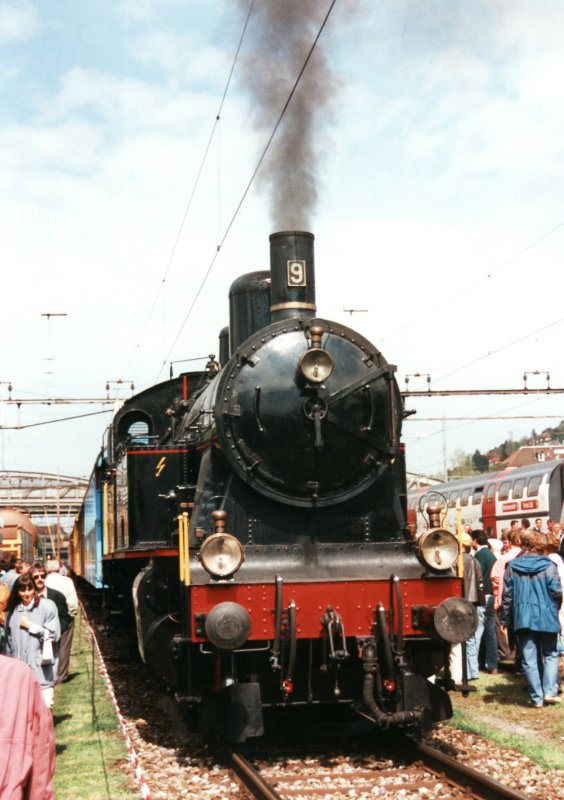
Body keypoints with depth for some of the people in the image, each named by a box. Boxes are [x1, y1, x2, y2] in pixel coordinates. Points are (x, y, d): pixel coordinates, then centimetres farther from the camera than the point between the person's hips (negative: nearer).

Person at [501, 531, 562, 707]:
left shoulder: (512, 566, 1)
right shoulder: (548, 566, -7)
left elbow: (507, 594, 4)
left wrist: (505, 619, 12)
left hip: (523, 617, 2)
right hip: (546, 616, -2)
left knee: (529, 659, 6)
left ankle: (537, 698, 6)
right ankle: (549, 691, -1)